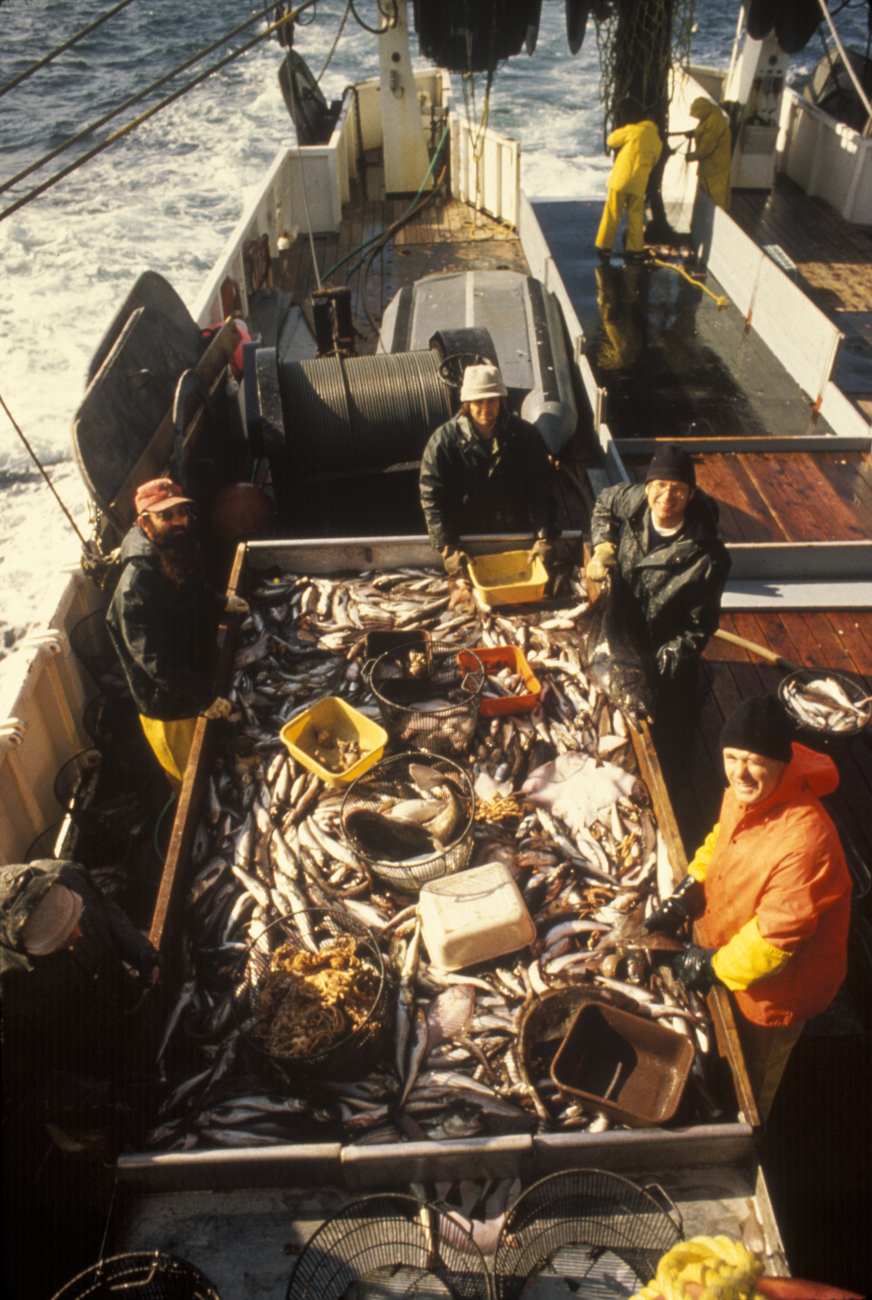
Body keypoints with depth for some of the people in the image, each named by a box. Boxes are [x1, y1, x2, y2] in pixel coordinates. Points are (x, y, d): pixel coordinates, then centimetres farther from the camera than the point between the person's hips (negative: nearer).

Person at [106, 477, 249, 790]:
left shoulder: (181, 549, -7)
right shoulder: (137, 583, -34)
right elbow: (153, 658, -32)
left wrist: (221, 603, 5)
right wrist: (205, 699, -29)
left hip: (199, 669, 8)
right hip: (167, 700, -8)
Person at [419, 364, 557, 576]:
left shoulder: (525, 435, -2)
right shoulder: (444, 441, -8)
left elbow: (540, 490, -3)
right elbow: (432, 498, -11)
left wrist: (544, 538, -13)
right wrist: (448, 549, -19)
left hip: (517, 536, 2)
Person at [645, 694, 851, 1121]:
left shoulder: (805, 842, -41)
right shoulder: (743, 795, -16)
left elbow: (776, 938, -31)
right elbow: (719, 842, 6)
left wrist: (713, 966, -19)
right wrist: (684, 898, -4)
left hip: (774, 990, -6)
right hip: (724, 951, 6)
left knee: (751, 1088, 24)